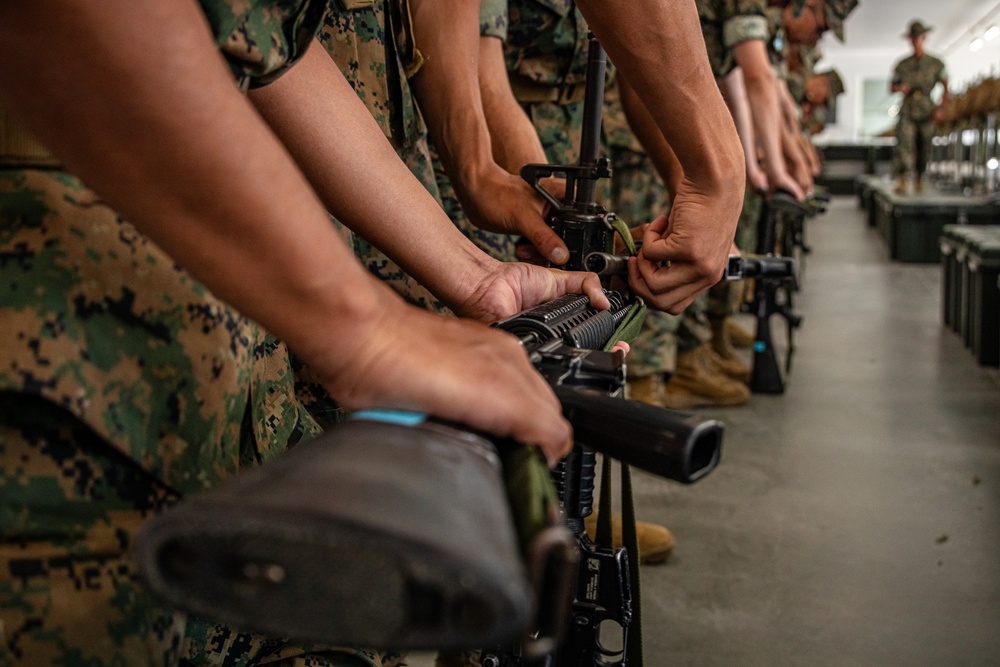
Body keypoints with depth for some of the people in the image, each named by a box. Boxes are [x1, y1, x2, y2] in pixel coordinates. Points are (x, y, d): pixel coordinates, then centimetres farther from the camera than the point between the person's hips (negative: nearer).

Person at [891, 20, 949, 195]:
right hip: (907, 113, -1)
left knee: (923, 149, 8)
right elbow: (891, 87, 12)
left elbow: (945, 87, 4)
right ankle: (901, 183, -26)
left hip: (927, 113, 1)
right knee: (904, 145, -18)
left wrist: (940, 108, -8)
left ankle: (919, 179, 30)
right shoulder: (902, 65, 5)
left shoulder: (935, 63, 2)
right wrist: (900, 88, -12)